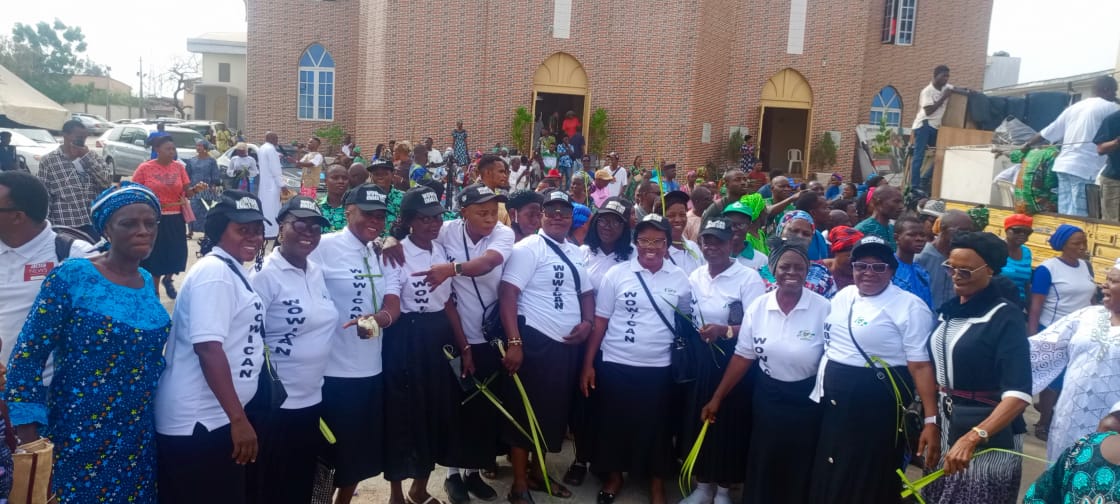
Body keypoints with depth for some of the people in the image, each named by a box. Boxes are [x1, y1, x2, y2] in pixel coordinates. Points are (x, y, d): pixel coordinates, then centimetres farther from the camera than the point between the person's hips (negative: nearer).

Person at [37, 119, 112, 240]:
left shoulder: (92, 157, 10)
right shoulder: (48, 161, 1)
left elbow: (107, 182, -3)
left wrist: (87, 157, -7)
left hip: (93, 225, 3)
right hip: (64, 227, -2)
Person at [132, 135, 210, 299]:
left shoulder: (179, 167, 1)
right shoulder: (145, 168, -6)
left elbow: (187, 192, -1)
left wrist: (196, 189, -20)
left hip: (175, 219, 3)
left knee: (176, 253, 7)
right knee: (155, 255, 5)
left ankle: (168, 280, 39)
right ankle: (155, 291, 22)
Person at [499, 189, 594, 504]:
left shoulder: (576, 253, 13)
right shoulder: (528, 248, -9)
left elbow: (586, 292, 22)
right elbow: (507, 293, -17)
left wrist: (587, 322, 2)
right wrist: (514, 342, -24)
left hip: (567, 345, 8)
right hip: (535, 342, -7)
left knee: (555, 411, 15)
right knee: (526, 412, 0)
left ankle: (539, 472, 31)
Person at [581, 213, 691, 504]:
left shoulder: (680, 279, 0)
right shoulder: (617, 274, -4)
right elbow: (600, 321, -2)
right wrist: (588, 364, -4)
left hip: (658, 367, 1)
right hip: (615, 364, -1)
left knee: (655, 426, 9)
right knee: (613, 423, 9)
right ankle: (614, 476, 31)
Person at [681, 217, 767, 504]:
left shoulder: (749, 278, -10)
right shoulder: (695, 278, 7)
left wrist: (724, 331, -27)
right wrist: (693, 336, -2)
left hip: (734, 361, -4)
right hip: (701, 360, 5)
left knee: (730, 424, 3)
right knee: (698, 420, 7)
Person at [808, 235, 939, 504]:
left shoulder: (910, 306, -11)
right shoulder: (843, 296, 8)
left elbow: (921, 365, -15)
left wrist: (931, 420, -19)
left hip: (878, 406, -6)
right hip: (832, 403, 6)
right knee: (827, 480, 17)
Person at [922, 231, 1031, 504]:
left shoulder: (1006, 317, -15)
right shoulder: (950, 309, 4)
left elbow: (1019, 394, -23)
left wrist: (972, 437, -35)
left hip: (988, 429, -6)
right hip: (946, 422, 6)